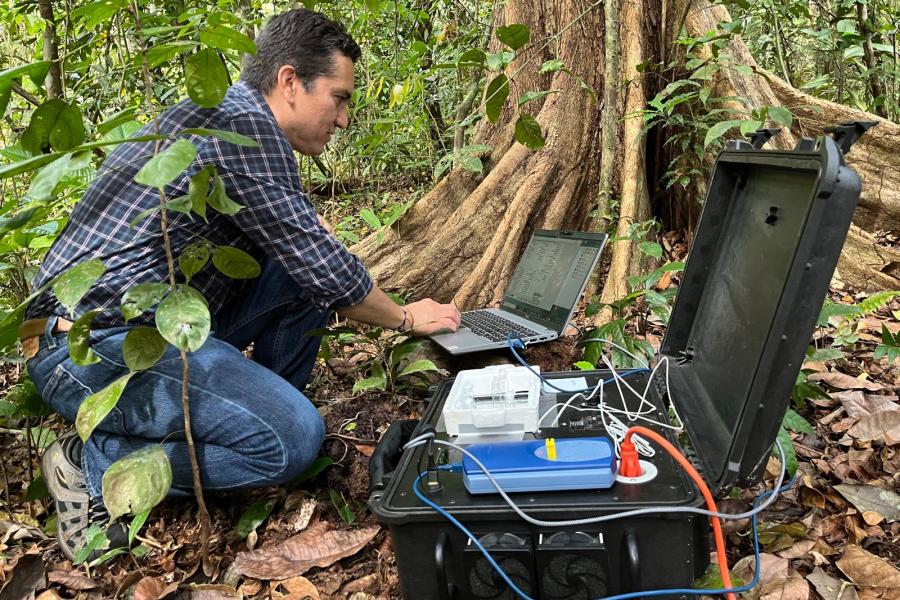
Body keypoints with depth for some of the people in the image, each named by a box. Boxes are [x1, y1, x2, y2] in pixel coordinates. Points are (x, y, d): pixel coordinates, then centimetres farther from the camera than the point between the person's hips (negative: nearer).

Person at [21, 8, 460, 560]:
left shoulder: (218, 114, 14)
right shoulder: (247, 125, -16)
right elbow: (325, 269, -15)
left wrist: (312, 234, 5)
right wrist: (408, 318, 0)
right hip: (95, 349, -10)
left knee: (304, 275, 4)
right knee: (295, 438, -19)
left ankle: (259, 415, 12)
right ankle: (93, 464, -6)